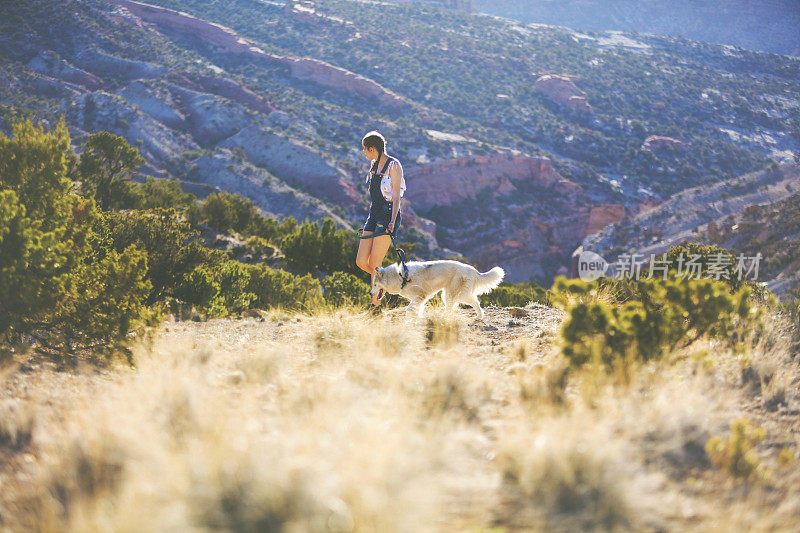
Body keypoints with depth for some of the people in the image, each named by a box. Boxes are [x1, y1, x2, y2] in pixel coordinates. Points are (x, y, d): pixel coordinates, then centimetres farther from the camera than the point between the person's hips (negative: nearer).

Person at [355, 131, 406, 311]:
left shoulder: (393, 165, -9)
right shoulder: (375, 165, 16)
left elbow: (396, 196, -13)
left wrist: (392, 221, -22)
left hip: (388, 215, -8)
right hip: (374, 215, 8)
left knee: (374, 264, -9)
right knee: (361, 262, -1)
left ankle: (376, 305, -1)